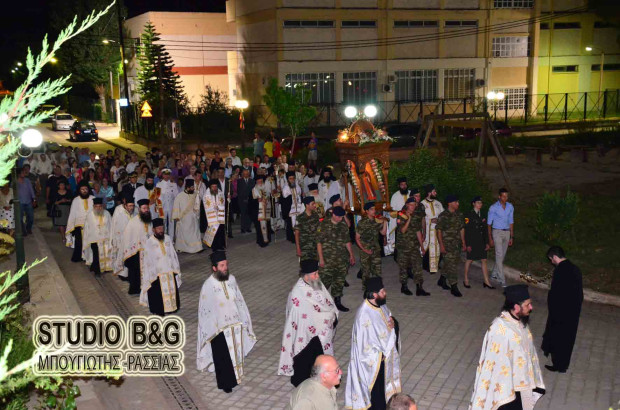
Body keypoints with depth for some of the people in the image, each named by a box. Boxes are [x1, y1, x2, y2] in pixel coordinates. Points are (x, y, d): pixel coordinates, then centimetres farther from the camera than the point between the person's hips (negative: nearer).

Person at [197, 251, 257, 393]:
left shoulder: (231, 279, -6)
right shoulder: (208, 285, -20)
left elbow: (239, 300, 5)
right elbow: (205, 310, -13)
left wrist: (244, 320, 8)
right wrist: (211, 331, -11)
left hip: (235, 324, 5)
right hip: (219, 328, -4)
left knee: (235, 353, 19)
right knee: (223, 357, 11)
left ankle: (234, 377, 41)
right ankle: (225, 383, 31)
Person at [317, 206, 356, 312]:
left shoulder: (343, 226, 9)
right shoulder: (324, 225, -8)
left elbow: (347, 241, 17)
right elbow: (319, 242, -8)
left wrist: (351, 255, 13)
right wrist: (321, 259, -11)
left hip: (342, 260, 6)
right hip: (327, 260, -5)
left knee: (340, 281, 11)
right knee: (325, 281, -6)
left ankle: (337, 302, 23)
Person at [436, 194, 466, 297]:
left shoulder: (459, 215, 9)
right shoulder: (443, 216, -9)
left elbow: (462, 229, 15)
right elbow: (439, 231, -9)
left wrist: (463, 242, 12)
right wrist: (441, 245, -13)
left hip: (456, 243, 6)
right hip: (447, 243, -6)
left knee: (448, 263, 14)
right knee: (451, 265, -8)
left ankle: (442, 281, 33)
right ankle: (454, 287, -4)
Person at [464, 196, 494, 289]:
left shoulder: (482, 215, 10)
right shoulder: (469, 215, -8)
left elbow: (485, 230, 14)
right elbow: (466, 230, -11)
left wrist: (487, 242, 9)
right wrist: (467, 244, -14)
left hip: (481, 242, 5)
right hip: (472, 241, -5)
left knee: (484, 260, 3)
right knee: (469, 260, 5)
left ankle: (486, 281, 7)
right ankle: (466, 280, 19)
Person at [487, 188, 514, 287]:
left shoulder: (510, 207, 5)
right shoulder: (493, 207, -9)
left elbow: (511, 222, 11)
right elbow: (489, 223, -6)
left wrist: (512, 237, 9)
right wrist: (490, 238, -8)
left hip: (507, 232, 5)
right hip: (497, 232, -5)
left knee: (502, 255, 11)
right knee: (499, 255, -10)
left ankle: (494, 274, 27)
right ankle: (502, 280, -9)